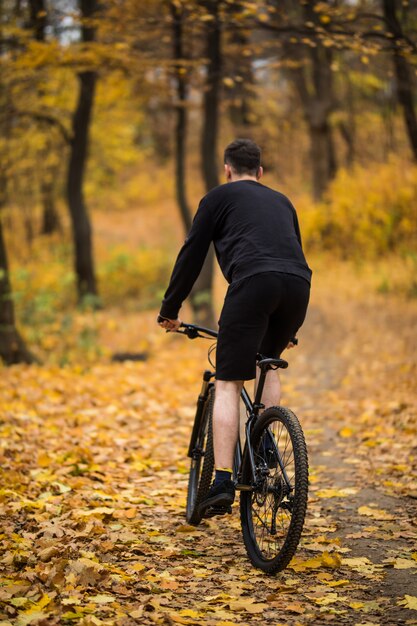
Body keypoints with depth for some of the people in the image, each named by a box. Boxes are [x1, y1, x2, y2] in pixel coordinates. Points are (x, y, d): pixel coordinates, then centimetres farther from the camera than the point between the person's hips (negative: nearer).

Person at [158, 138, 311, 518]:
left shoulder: (220, 197, 20)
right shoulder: (282, 201, 35)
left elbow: (192, 255, 17)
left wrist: (169, 310, 27)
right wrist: (290, 328, 50)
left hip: (253, 282, -5)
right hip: (298, 286, 5)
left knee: (228, 384, -1)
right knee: (268, 364, 31)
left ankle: (222, 485, -11)